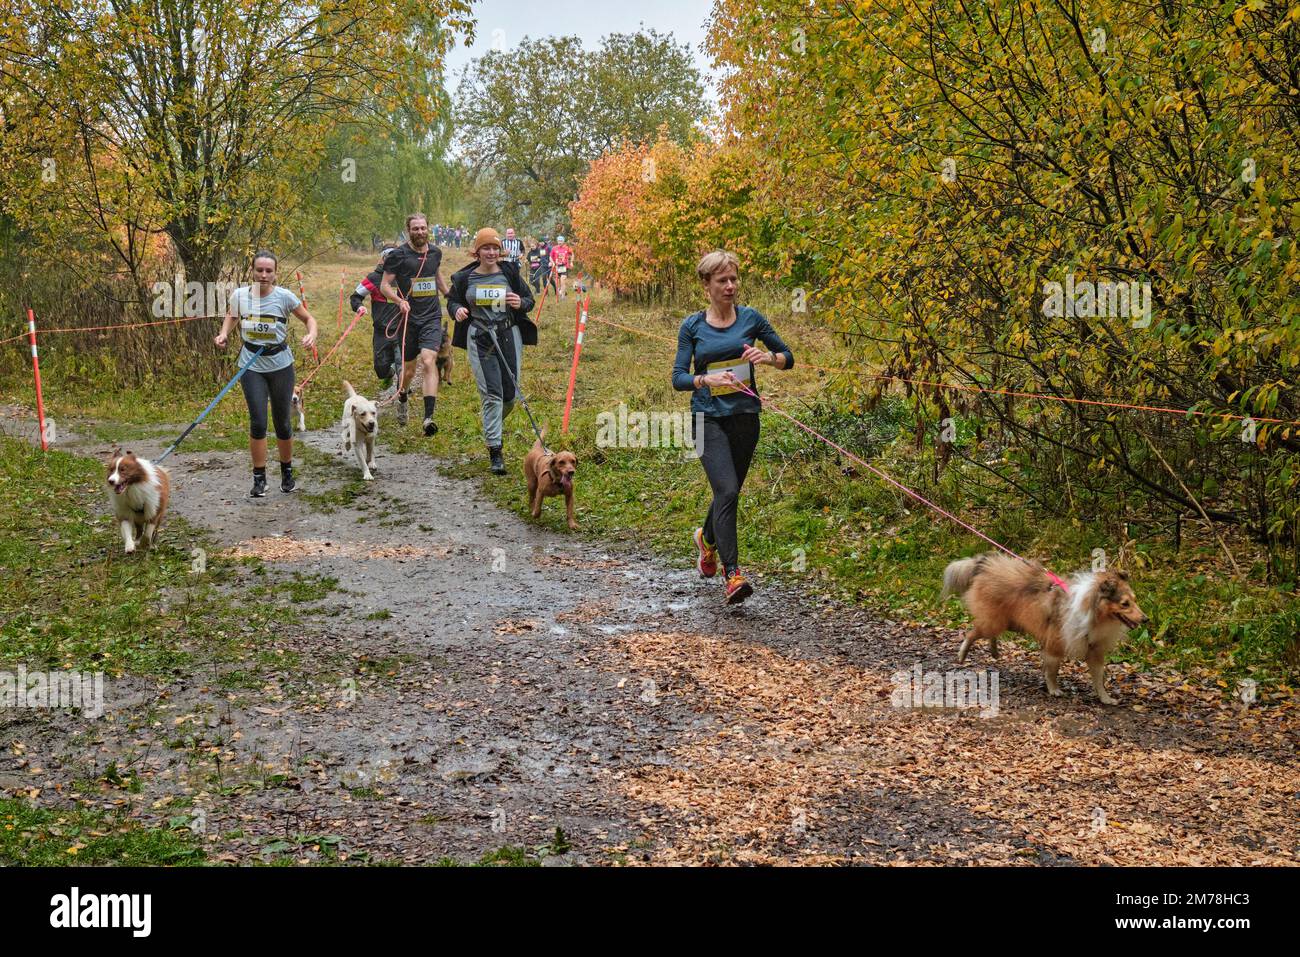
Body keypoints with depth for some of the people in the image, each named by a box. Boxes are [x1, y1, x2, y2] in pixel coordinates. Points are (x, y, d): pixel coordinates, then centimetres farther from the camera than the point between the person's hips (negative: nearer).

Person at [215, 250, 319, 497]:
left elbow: (309, 319, 1)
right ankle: (259, 478, 7)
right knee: (258, 422, -6)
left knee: (283, 423, 7)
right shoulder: (240, 295, -5)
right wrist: (224, 333, -1)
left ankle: (287, 472, 29)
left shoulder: (284, 296, -11)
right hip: (252, 365, 1)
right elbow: (231, 316, 17)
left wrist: (312, 335, -19)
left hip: (280, 364, -1)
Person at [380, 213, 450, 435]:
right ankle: (401, 399, 45)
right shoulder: (399, 255, -5)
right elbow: (385, 285, -6)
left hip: (432, 318, 2)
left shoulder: (435, 253, 9)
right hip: (409, 317, -1)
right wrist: (400, 300, -23)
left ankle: (429, 417, -24)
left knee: (428, 362, -19)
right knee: (408, 370, 10)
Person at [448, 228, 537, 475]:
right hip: (479, 340, -1)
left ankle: (492, 424, 38)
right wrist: (457, 310, -6)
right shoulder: (465, 278, 3)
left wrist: (520, 303, -13)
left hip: (509, 336, 2)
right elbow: (452, 300, 17)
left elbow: (529, 300, 11)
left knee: (510, 394, 3)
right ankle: (495, 452, -6)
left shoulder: (510, 273, 4)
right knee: (491, 394, -9)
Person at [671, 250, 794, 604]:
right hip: (709, 419, -3)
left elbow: (788, 357, 9)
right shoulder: (692, 326, 0)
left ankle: (707, 538, 48)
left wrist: (767, 357, -13)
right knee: (727, 490, -19)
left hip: (745, 418, 3)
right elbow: (678, 378, -4)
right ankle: (732, 574, -20)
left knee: (728, 492, 15)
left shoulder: (751, 318, 3)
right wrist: (707, 379, -24)